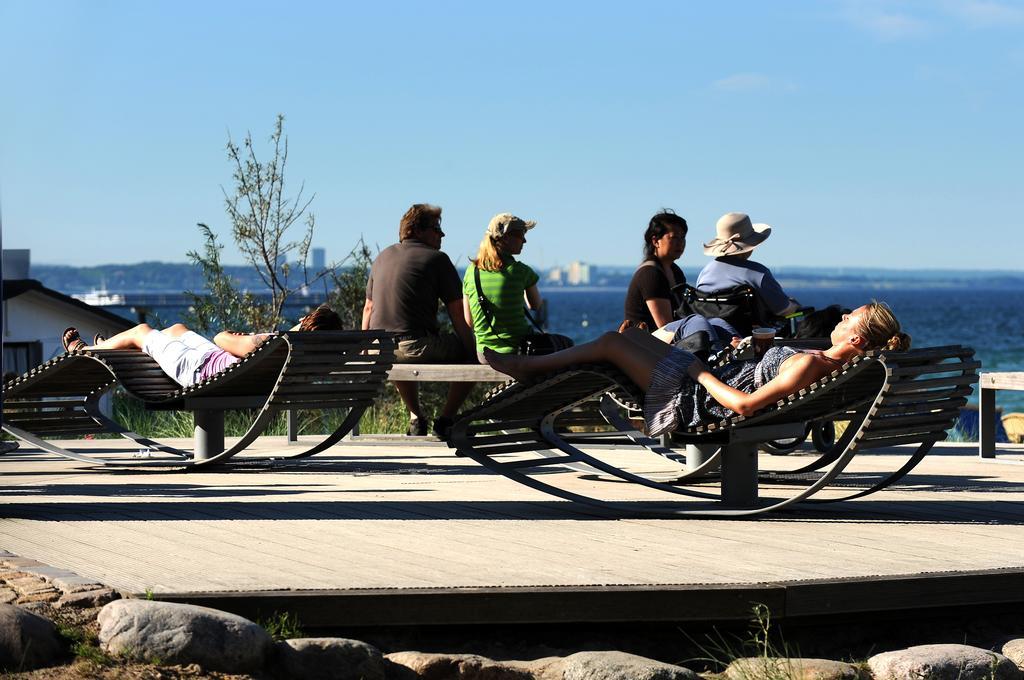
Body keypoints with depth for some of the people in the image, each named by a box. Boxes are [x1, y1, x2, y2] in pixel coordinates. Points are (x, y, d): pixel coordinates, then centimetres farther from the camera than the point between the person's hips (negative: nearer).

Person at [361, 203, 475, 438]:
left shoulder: (383, 257, 16)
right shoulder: (436, 259, -1)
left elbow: (369, 308, 21)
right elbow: (458, 314, -4)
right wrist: (472, 352, 2)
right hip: (418, 347, -6)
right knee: (469, 355, 14)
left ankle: (416, 419, 36)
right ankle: (446, 420, 12)